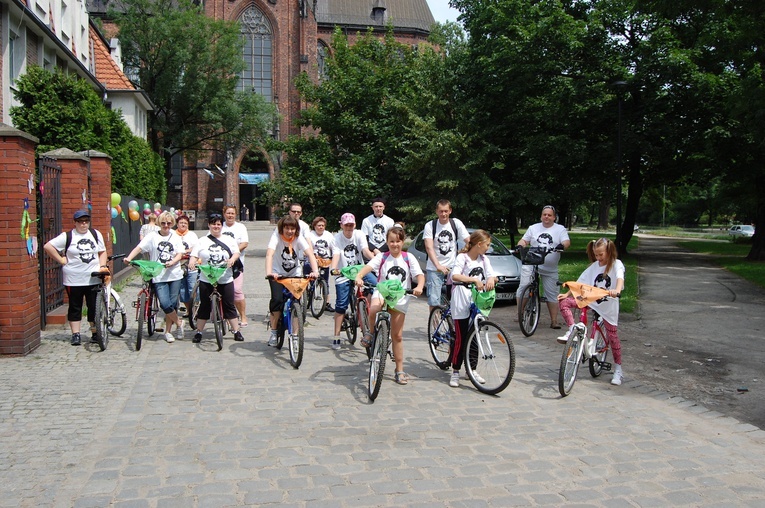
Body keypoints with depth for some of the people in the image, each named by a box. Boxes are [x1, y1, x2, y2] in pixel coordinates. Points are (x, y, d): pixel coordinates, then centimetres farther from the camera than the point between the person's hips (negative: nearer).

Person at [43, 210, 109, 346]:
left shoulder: (96, 234, 9)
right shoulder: (67, 236, -1)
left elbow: (102, 252, 14)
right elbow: (47, 246, -4)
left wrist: (102, 266, -1)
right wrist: (61, 260, -6)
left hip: (94, 279, 2)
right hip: (74, 280, -2)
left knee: (95, 307, 5)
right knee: (75, 308, 6)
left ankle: (95, 333, 15)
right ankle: (75, 334, 12)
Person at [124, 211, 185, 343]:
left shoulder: (176, 238, 10)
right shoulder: (152, 237, 4)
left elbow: (179, 254, 2)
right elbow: (139, 247, -7)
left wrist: (172, 262, -18)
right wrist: (129, 258, -23)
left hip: (174, 275, 2)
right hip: (159, 276, -1)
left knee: (172, 303, 1)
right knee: (165, 304, -13)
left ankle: (168, 331, 18)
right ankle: (179, 323, 11)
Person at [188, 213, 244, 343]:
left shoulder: (229, 239, 8)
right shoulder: (202, 241, 6)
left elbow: (236, 252, 1)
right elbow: (194, 255, -1)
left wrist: (232, 259, -20)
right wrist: (192, 263, -22)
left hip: (225, 280, 0)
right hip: (206, 280, 0)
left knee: (229, 306, 5)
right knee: (204, 306, 6)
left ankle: (236, 331, 12)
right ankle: (198, 332, 15)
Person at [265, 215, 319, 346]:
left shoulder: (299, 239, -13)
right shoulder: (276, 238, -19)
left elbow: (310, 254, -26)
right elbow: (269, 254, -35)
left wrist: (315, 271, -44)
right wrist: (269, 272, -53)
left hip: (295, 274, 2)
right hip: (278, 274, -2)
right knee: (277, 300, -19)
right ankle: (273, 332, -3)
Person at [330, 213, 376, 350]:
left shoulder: (359, 235, -4)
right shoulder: (337, 238, -8)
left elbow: (365, 250, -17)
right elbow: (336, 255, -20)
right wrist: (334, 269, -40)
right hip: (343, 274, -2)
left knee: (375, 285, -25)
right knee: (341, 305, -4)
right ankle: (336, 337, 4)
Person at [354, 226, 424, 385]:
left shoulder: (408, 259, 1)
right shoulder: (382, 257, 0)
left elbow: (420, 275, -7)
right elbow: (368, 266, -16)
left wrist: (419, 287, -29)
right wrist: (359, 276, -37)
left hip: (400, 298, 1)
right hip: (382, 292, -1)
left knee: (397, 335, 4)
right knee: (374, 309, -37)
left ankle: (399, 370, 16)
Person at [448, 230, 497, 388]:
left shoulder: (484, 259, 10)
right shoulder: (462, 257, -10)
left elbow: (492, 275, 2)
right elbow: (455, 276, -26)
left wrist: (491, 279, -22)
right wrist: (474, 280, -36)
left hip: (477, 302, 6)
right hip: (461, 303, -6)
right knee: (461, 339, -4)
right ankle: (455, 372, 6)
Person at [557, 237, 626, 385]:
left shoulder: (616, 264, -8)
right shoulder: (594, 266, 7)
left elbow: (620, 278, -29)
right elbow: (581, 282, 8)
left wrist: (617, 290, -50)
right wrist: (567, 294, -2)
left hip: (608, 305, -4)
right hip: (592, 300, 4)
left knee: (612, 336, 0)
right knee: (564, 302, -14)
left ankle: (618, 370, 14)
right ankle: (572, 331, -10)